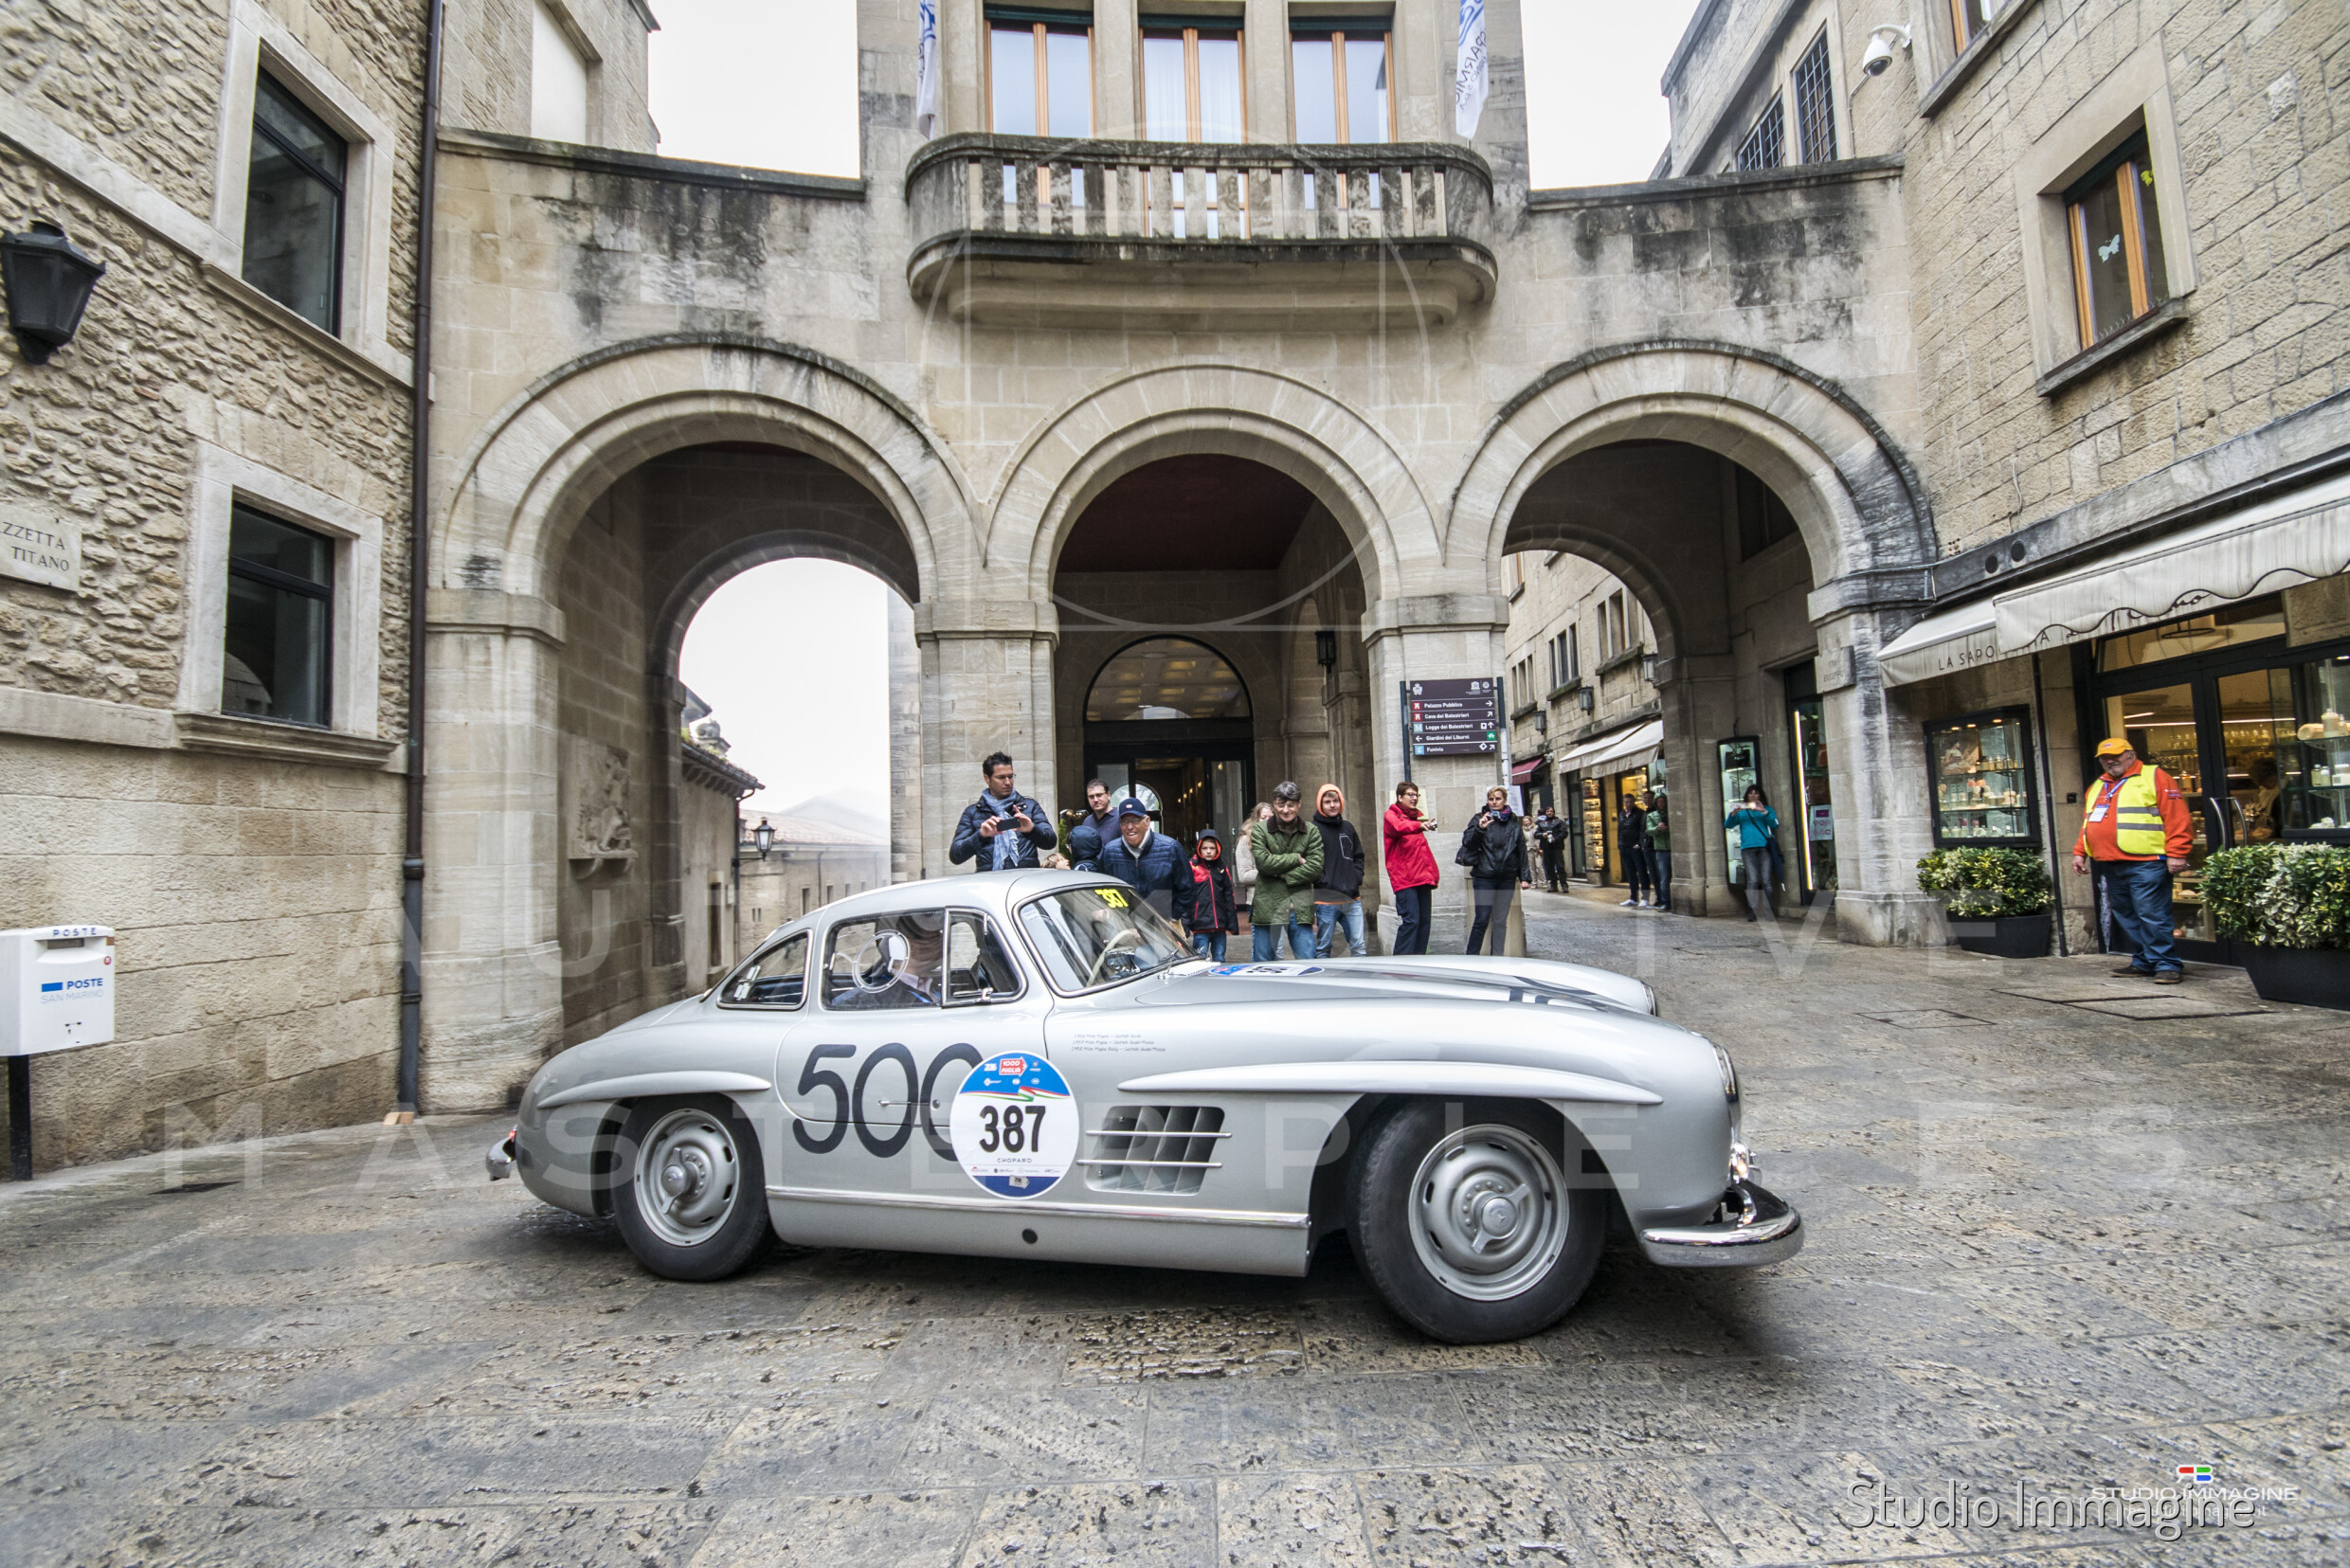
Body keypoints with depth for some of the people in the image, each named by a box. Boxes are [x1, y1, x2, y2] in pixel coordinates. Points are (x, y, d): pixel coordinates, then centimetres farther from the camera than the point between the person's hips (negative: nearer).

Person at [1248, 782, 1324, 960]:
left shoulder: (1312, 831, 7)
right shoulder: (1260, 830, 2)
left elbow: (1316, 868, -4)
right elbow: (1263, 862, -13)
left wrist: (1284, 875, -10)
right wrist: (1296, 858, -7)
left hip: (1300, 908, 1)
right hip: (1267, 907, -1)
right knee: (1263, 965, 6)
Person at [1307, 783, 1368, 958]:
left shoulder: (1348, 827, 14)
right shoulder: (1314, 829, -4)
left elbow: (1358, 856, 22)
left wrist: (1357, 878, 7)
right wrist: (1323, 883, -15)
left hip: (1352, 899, 5)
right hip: (1326, 900, -5)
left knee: (1359, 947, 8)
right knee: (1323, 948, 3)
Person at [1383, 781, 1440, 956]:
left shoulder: (1419, 816, 22)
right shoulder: (1391, 815, 2)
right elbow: (1397, 827, -23)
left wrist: (1431, 872, 15)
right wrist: (1419, 825, -39)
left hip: (1422, 877, 7)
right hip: (1403, 877, -7)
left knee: (1424, 921, 6)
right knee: (1410, 920, -14)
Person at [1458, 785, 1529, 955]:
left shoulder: (1513, 823, 10)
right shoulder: (1481, 819, 2)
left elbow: (1521, 851, 13)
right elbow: (1467, 842, -8)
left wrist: (1524, 877, 10)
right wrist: (1479, 828, -25)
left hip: (1507, 879, 3)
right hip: (1484, 877, -3)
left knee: (1501, 922, 8)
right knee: (1482, 920, -6)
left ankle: (1497, 958, 16)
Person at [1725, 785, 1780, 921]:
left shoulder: (1766, 809, 17)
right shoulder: (1741, 811, 18)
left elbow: (1774, 824, 1)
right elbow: (1727, 824, 8)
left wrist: (1764, 812, -11)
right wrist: (1733, 814, -10)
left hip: (1764, 847, 0)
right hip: (1747, 848, 0)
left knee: (1766, 880, -6)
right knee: (1753, 880, -8)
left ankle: (1770, 910, -3)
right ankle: (1751, 911, -10)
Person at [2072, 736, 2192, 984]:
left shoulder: (2155, 778, 0)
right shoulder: (2097, 787, 21)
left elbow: (2177, 818, -7)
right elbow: (2087, 824, 25)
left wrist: (2176, 853, -13)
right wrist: (2079, 852, 15)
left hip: (2146, 864, -7)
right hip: (2110, 867, 7)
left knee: (2152, 916, -8)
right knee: (2126, 918, 11)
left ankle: (2167, 964, 1)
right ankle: (2145, 962, 20)